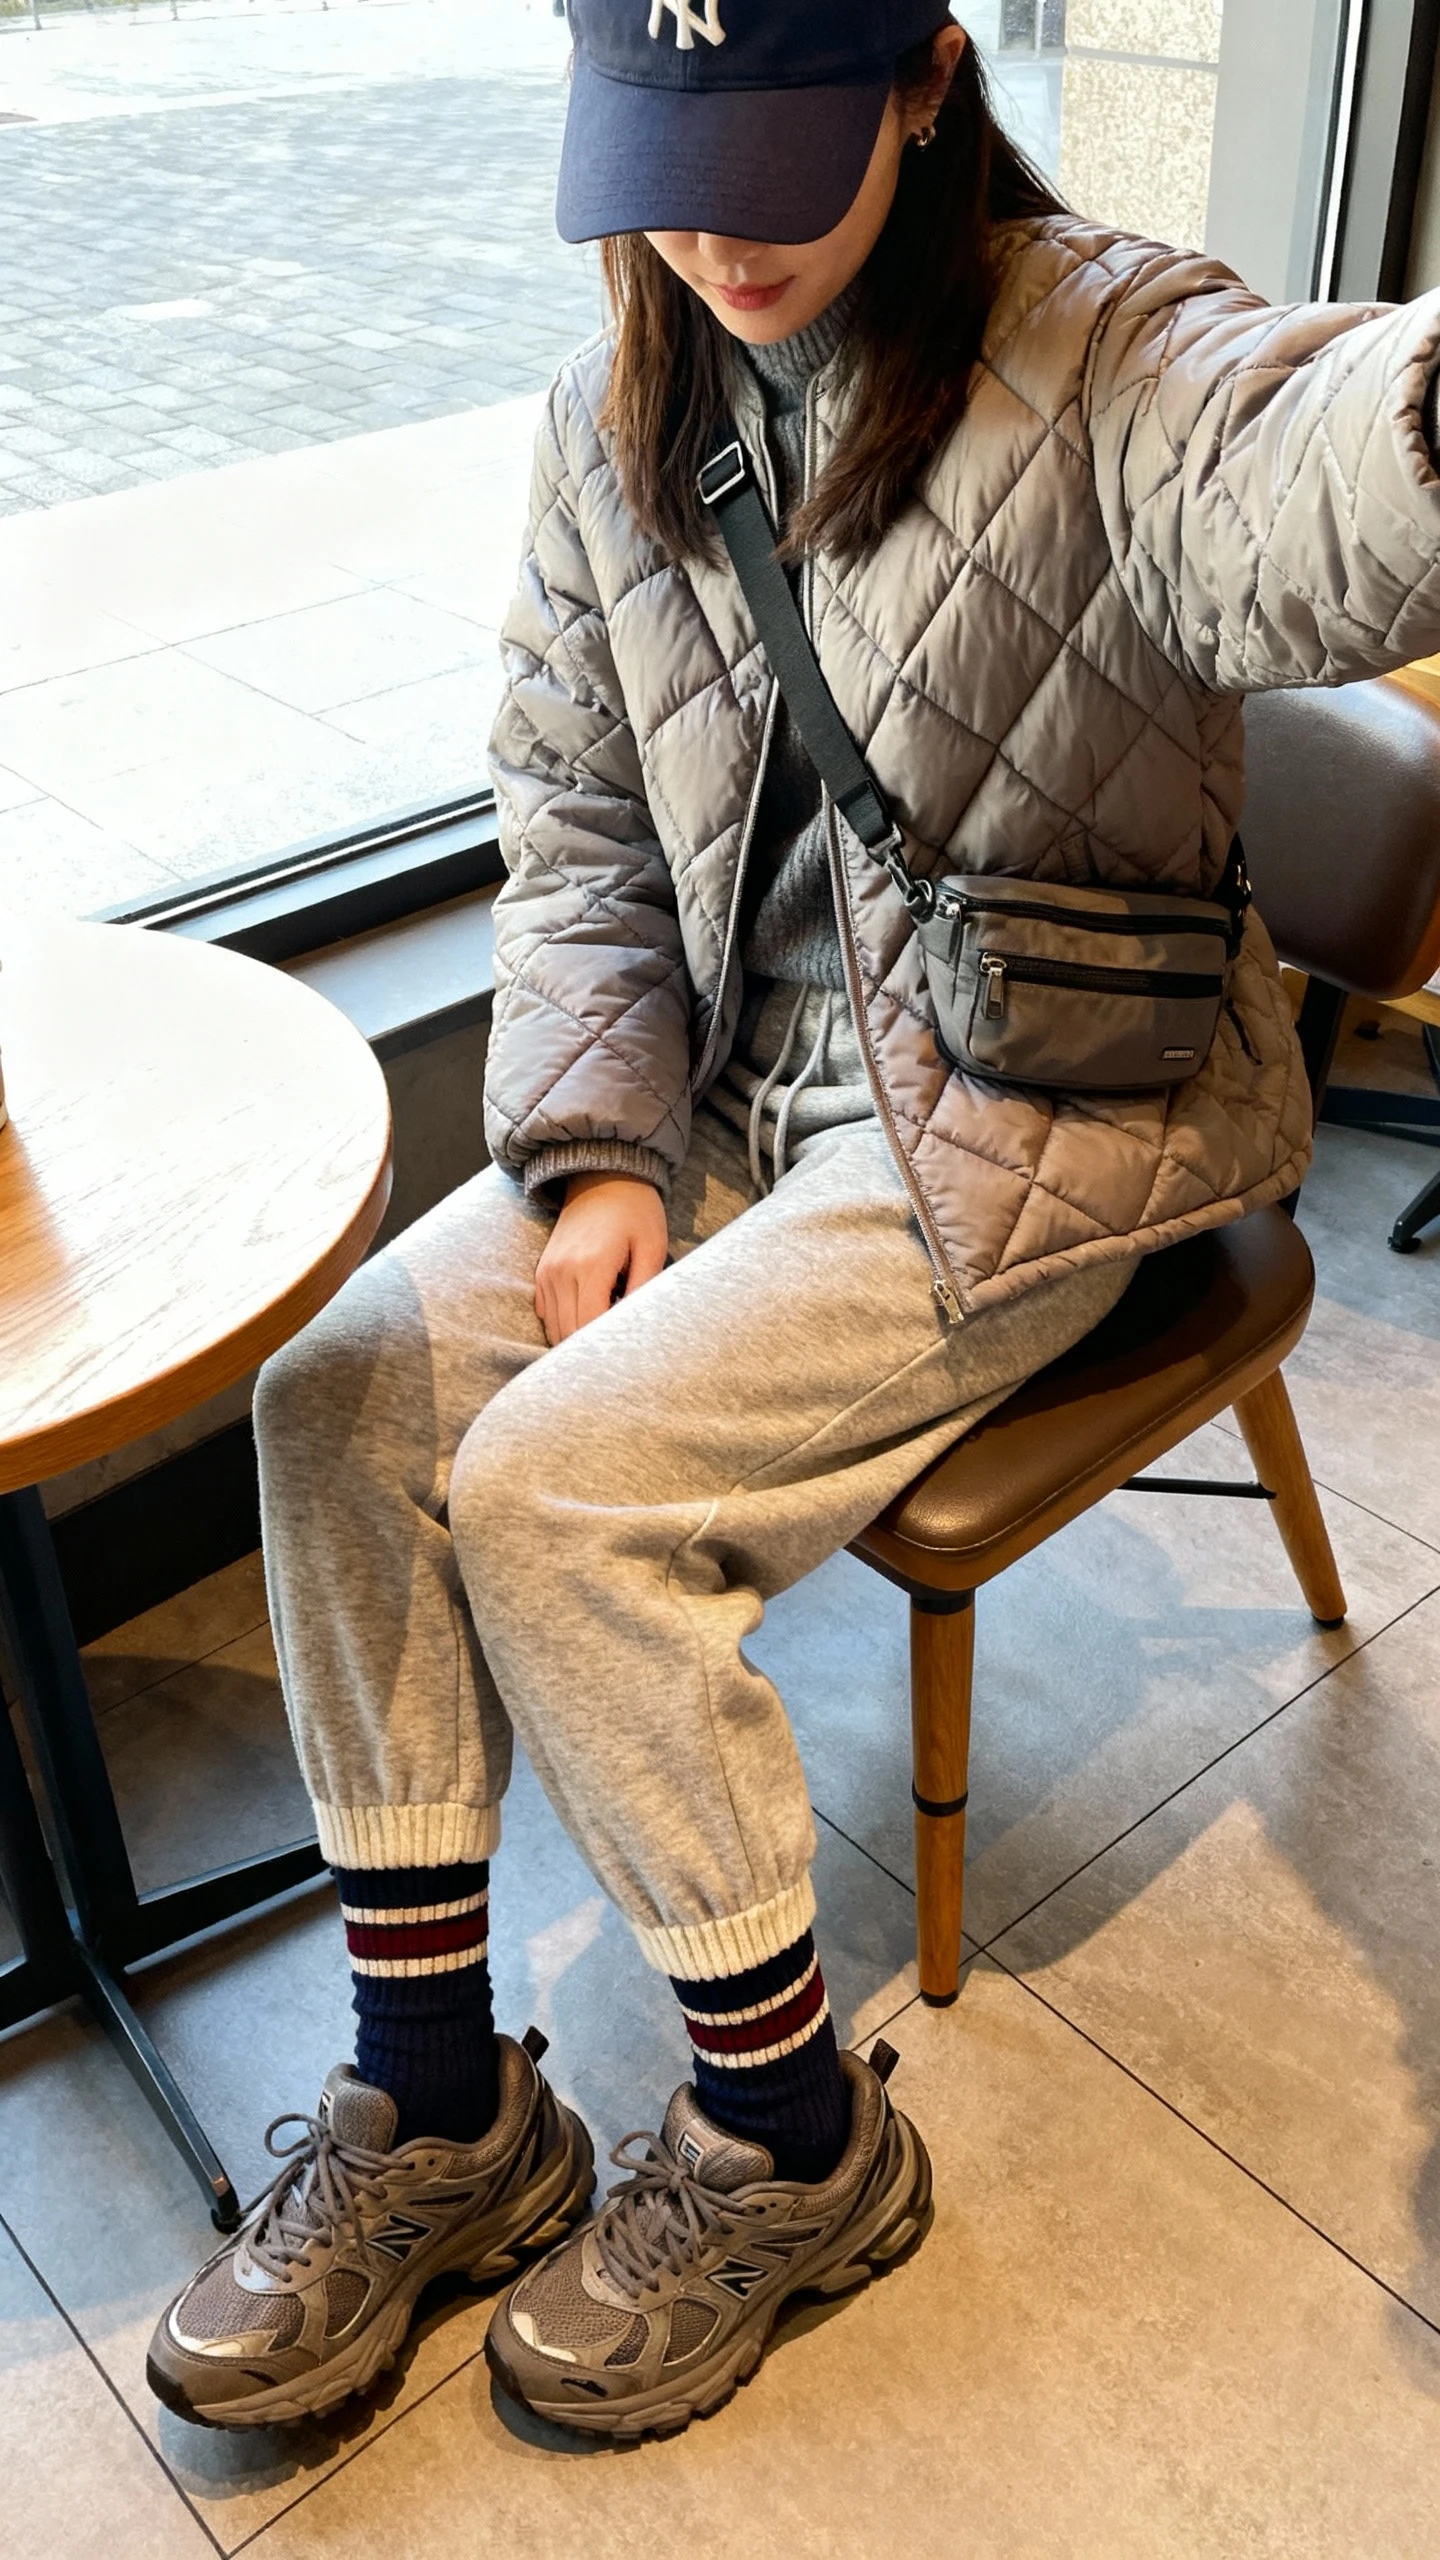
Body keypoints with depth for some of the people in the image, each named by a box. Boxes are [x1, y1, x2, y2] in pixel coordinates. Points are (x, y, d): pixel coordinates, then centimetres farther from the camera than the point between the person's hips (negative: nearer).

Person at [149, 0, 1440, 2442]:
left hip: (1040, 1119, -6)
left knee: (558, 1480, -20)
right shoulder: (616, 415, 5)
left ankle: (791, 2137, 3)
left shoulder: (1101, 356, -14)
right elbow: (575, 826, 8)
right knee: (345, 1391, -10)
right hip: (740, 1079, 7)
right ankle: (436, 2102, 4)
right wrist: (601, 1152, -5)